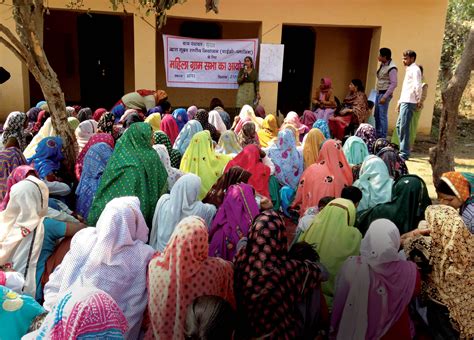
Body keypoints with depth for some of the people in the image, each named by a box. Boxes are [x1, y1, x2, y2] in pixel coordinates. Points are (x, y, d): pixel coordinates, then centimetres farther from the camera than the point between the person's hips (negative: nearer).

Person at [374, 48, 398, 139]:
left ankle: (383, 138, -2)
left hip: (385, 94, -9)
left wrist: (385, 97, -21)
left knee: (383, 116, -7)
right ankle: (378, 136, 23)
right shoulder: (382, 65, 11)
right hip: (379, 93, 9)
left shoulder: (391, 68, -15)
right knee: (376, 115, 13)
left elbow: (394, 84, -18)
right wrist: (377, 92, 13)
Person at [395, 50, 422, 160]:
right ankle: (402, 150, 20)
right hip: (404, 102, 10)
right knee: (399, 126, 13)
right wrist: (400, 102, 24)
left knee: (404, 127, -9)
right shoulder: (409, 69, 22)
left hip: (409, 102, -10)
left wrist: (418, 100, -15)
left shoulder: (415, 69, -8)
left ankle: (404, 154, -6)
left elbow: (418, 86, -20)